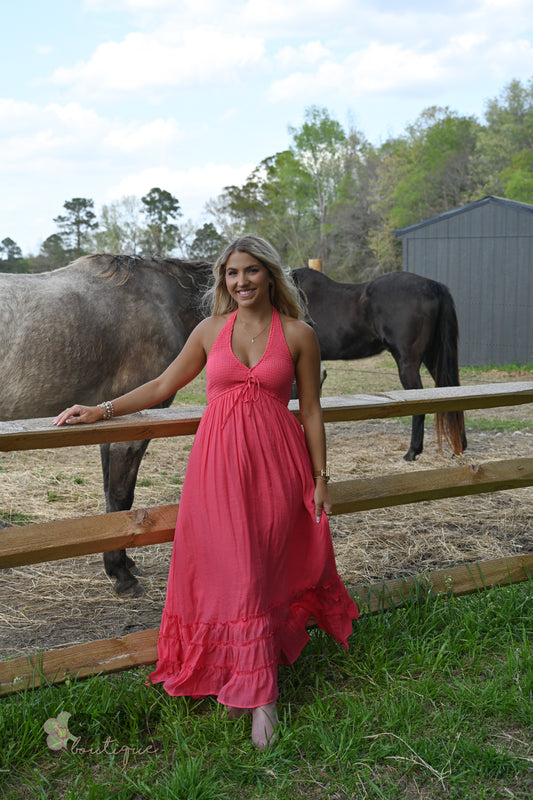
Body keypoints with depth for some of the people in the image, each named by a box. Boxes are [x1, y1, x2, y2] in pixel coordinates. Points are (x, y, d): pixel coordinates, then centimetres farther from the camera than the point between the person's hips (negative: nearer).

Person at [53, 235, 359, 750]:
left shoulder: (298, 334, 2)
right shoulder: (211, 330, 8)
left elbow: (311, 411, 5)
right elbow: (162, 386, 14)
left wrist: (320, 478, 3)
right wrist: (101, 411, 9)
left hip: (275, 461, -1)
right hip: (219, 461, 2)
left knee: (261, 569, 0)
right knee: (232, 571, 0)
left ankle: (250, 685, 15)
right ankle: (258, 689, 15)